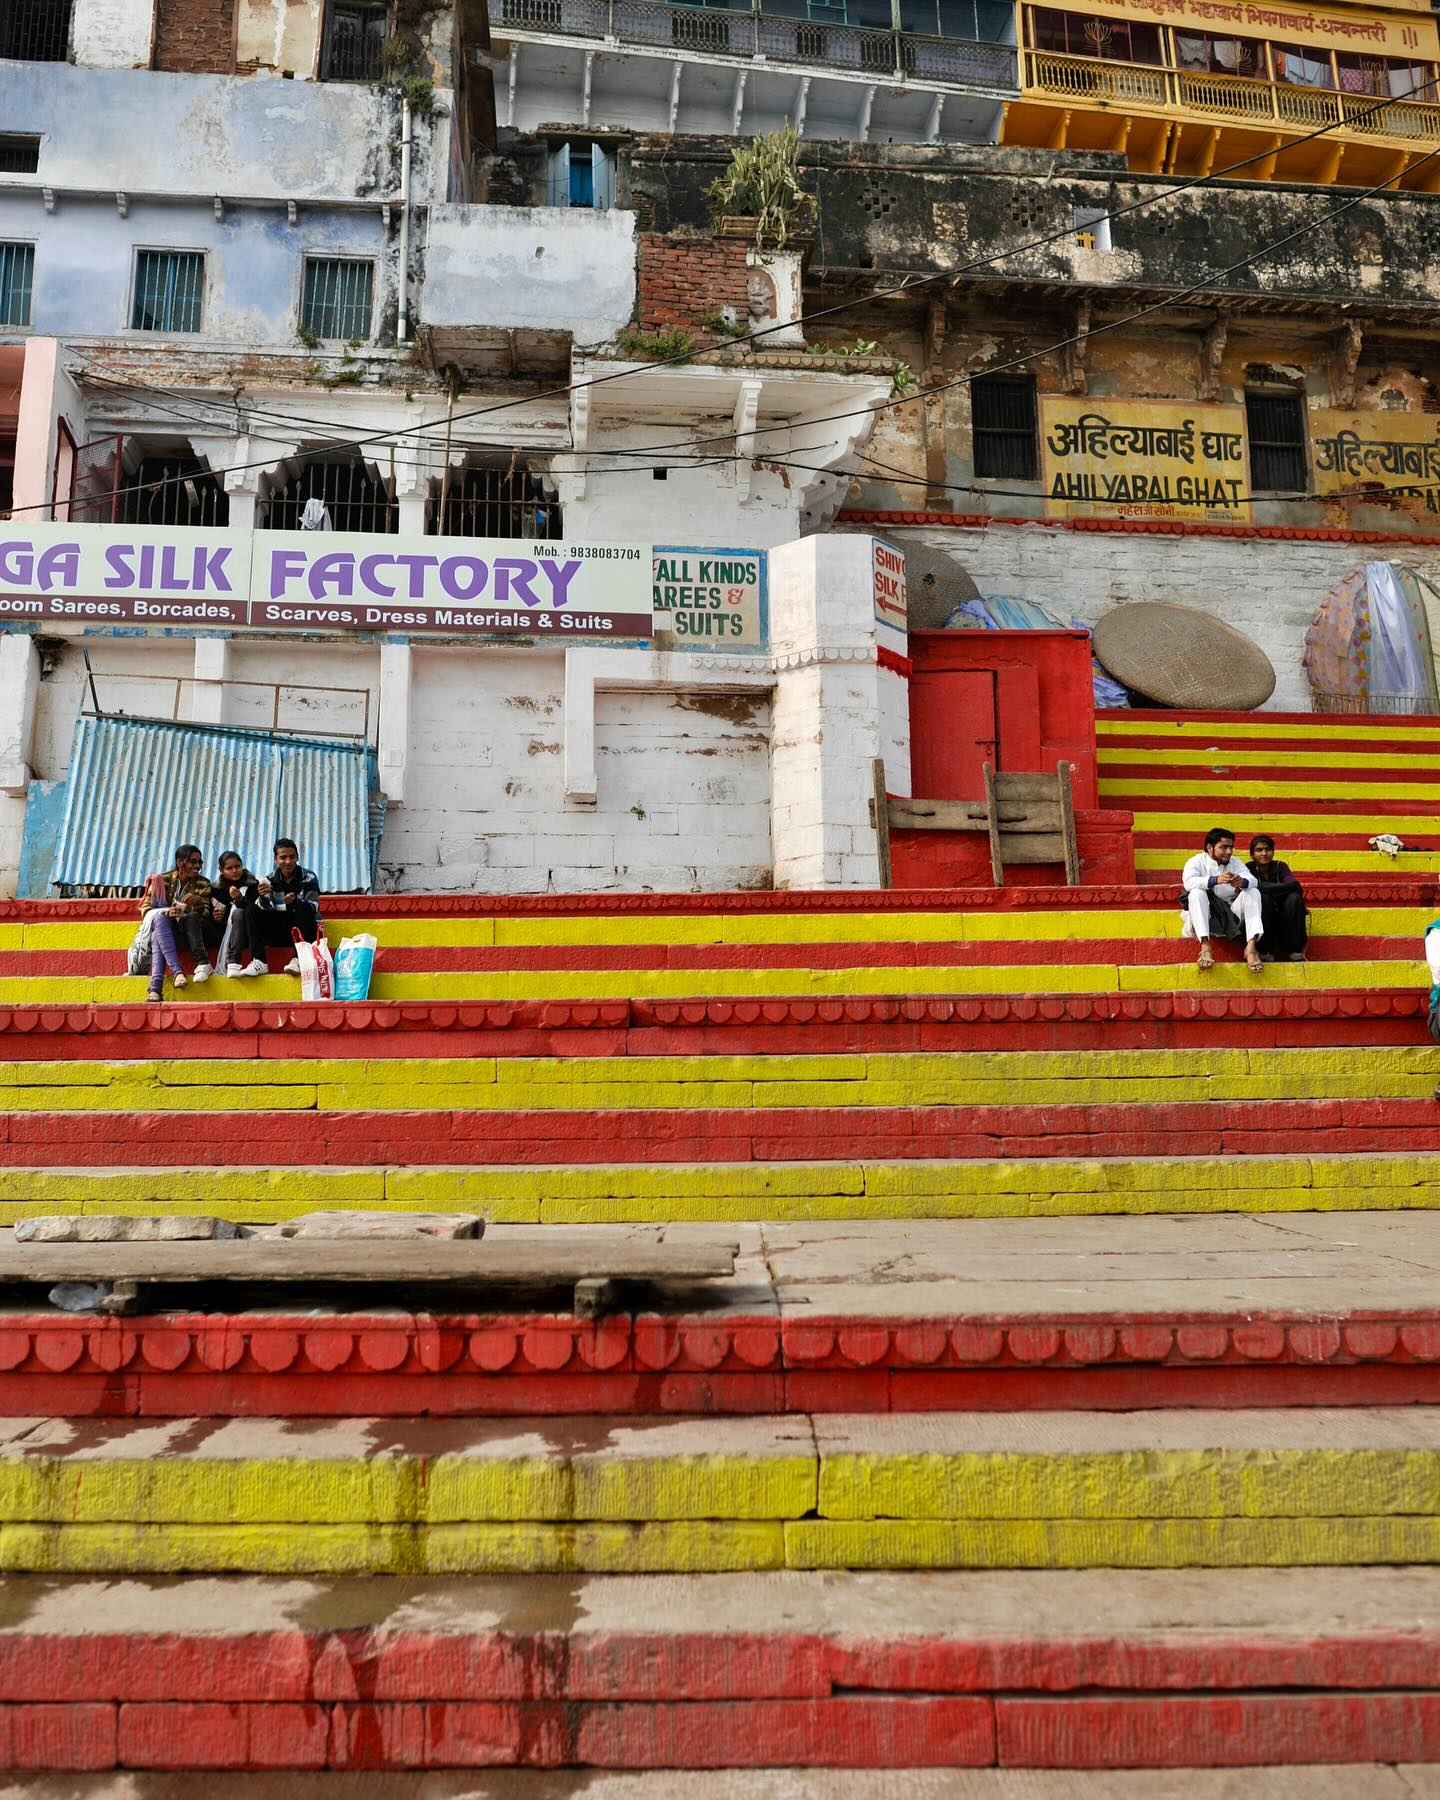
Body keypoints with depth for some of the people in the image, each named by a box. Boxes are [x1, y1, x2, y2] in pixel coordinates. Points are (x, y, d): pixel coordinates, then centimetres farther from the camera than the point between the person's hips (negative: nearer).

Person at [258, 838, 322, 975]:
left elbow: (312, 908, -17)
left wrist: (295, 902, -37)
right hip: (280, 933, 3)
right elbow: (267, 912, -8)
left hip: (306, 931, -3)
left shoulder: (309, 877, -6)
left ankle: (298, 959, -43)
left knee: (303, 908, -32)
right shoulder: (269, 880, 1)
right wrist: (263, 898, -30)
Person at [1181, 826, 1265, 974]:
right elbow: (1189, 882, -24)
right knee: (1196, 893, -30)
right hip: (1204, 919, -3)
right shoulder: (1196, 862, -1)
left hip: (1230, 916, 3)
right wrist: (1216, 880, -41)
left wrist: (1242, 882, -34)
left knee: (1253, 892, -16)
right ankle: (1205, 947, -39)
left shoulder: (1235, 863, 10)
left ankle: (1251, 947, -30)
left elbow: (1254, 881, -9)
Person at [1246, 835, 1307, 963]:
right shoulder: (1248, 868, -1)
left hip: (1281, 922, 2)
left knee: (1294, 897, -25)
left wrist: (1263, 887, -25)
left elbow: (1295, 885, -17)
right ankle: (1264, 951, -23)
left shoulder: (1280, 867, 3)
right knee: (1263, 897, -30)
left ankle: (1295, 949, -18)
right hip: (1259, 922, -2)